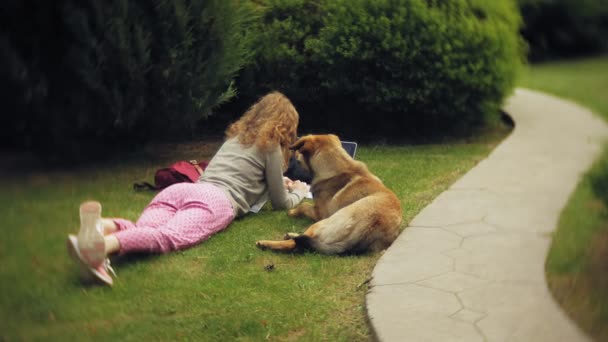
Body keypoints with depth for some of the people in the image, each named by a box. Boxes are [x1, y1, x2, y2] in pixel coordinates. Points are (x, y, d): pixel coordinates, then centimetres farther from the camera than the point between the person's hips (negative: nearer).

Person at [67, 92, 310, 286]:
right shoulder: (270, 146, 17)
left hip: (181, 188, 7)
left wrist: (278, 181, 62)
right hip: (217, 200, -7)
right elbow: (281, 203, 23)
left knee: (143, 232, -23)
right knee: (167, 237, -34)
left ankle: (104, 227, -57)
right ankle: (107, 244, -65)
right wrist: (299, 192, 43)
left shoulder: (236, 135, 38)